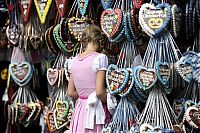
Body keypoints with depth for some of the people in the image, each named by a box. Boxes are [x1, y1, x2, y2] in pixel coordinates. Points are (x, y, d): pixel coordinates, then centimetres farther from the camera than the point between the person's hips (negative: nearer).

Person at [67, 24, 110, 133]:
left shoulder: (75, 60, 7)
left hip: (79, 109, 6)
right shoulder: (100, 58, -11)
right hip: (95, 110, -6)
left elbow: (71, 93, 10)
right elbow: (99, 92, -19)